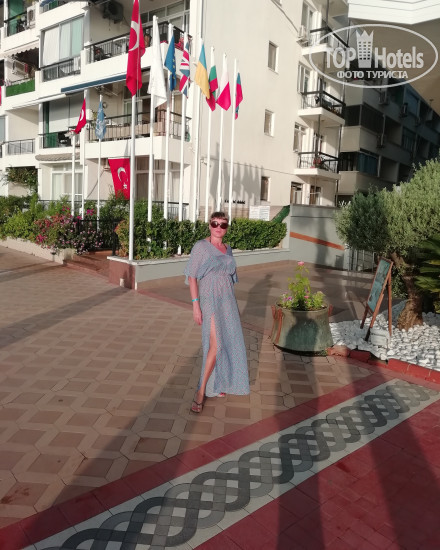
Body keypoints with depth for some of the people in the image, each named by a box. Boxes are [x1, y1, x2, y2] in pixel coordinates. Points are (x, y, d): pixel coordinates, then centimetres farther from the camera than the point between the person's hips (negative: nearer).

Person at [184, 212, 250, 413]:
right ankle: (201, 392, -5)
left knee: (228, 343, 11)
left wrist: (233, 304, 17)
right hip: (210, 299, -7)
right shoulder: (200, 246, -7)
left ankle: (215, 384, 27)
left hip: (227, 299, 7)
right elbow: (192, 276, -10)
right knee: (216, 345, -17)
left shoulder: (227, 249, 12)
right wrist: (195, 304, -17)